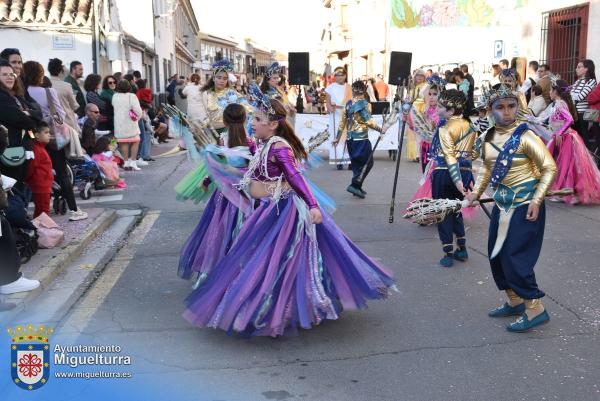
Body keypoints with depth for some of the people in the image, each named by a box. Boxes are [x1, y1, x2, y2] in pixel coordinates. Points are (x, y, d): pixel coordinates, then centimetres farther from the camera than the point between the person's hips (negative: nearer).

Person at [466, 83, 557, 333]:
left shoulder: (525, 136, -16)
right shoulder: (488, 138, 4)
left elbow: (550, 169, -14)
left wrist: (536, 200, -21)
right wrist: (476, 192, 9)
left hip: (525, 207, -8)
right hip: (501, 206, 8)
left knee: (515, 257, -10)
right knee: (496, 256, 13)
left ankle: (535, 310, 3)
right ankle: (514, 302, 30)